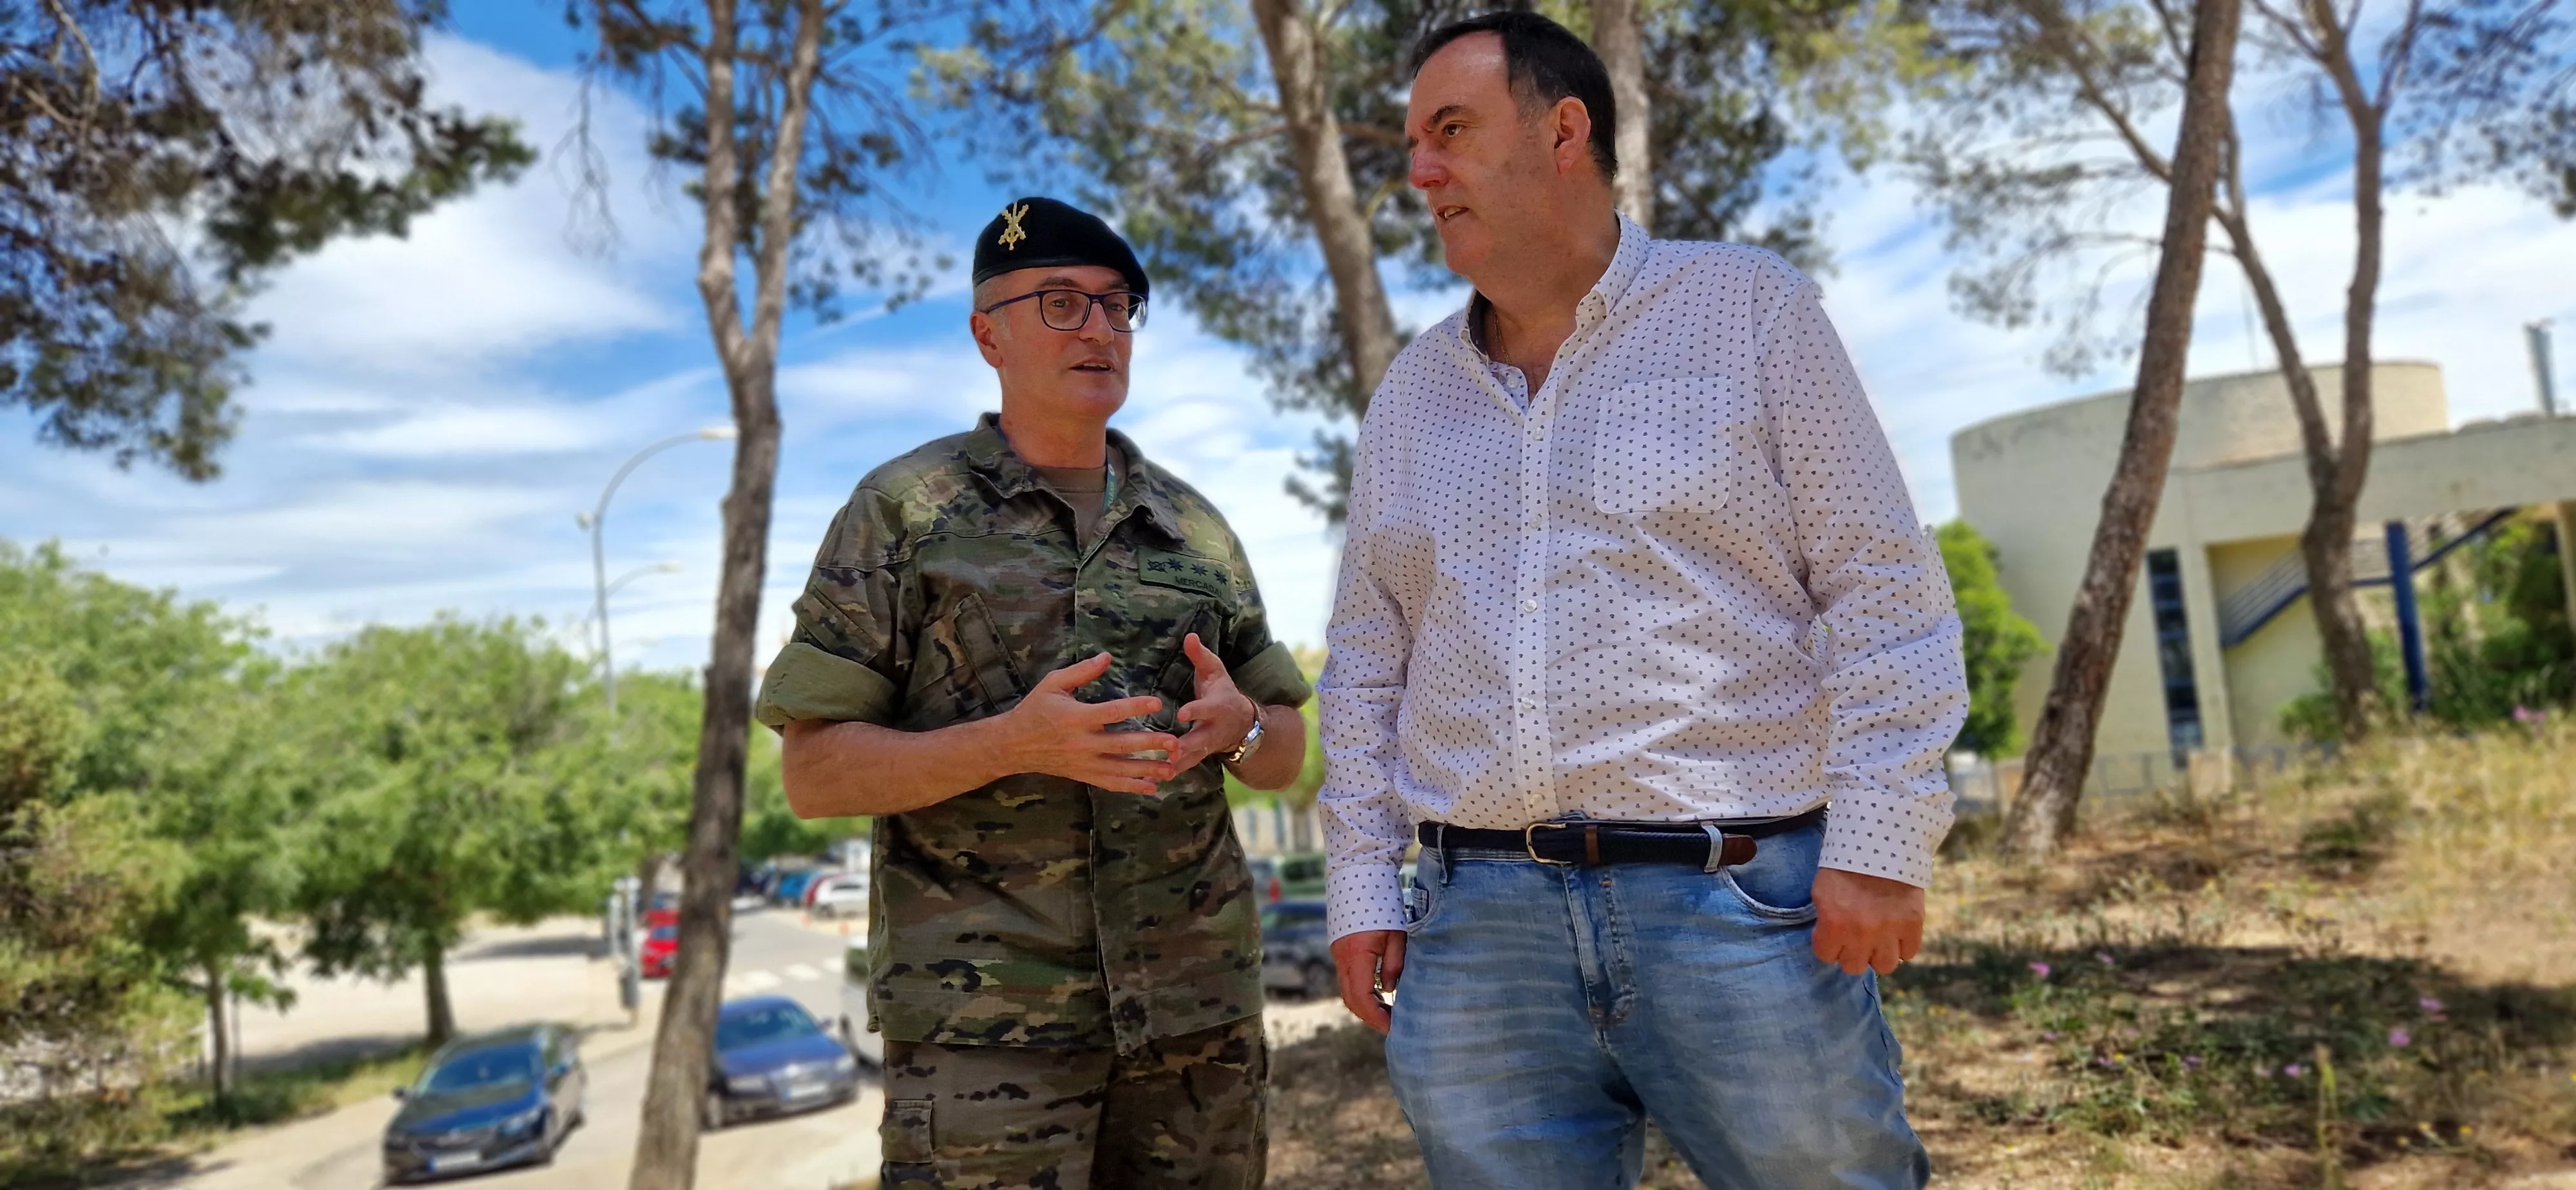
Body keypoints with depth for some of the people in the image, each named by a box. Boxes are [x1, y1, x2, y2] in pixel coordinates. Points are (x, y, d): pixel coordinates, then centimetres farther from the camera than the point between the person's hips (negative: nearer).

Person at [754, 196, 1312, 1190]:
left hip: (1195, 1008, 4)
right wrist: (1016, 742, -20)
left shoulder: (1192, 525, 12)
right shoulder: (903, 512, 1)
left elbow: (1283, 757, 15)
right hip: (983, 1019, -4)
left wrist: (1235, 726, -9)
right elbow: (813, 773, -4)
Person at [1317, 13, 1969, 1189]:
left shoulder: (1749, 308, 3)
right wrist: (1360, 883, 9)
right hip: (1479, 930, 4)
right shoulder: (1409, 392, 15)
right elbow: (1366, 656, 16)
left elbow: (1885, 591, -2)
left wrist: (1880, 843, -10)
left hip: (1737, 905, -3)